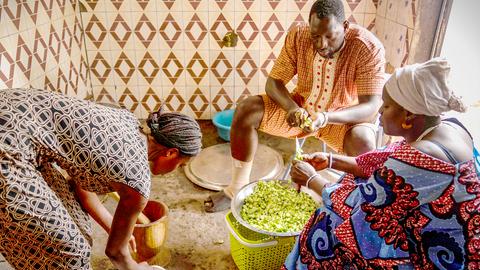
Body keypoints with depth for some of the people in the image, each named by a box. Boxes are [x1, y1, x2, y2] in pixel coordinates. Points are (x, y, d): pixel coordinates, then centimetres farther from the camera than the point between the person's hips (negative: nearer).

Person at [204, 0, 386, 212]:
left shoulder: (369, 49, -24)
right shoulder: (298, 36, -15)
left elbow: (371, 107, -28)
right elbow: (273, 82, -12)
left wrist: (326, 118, -45)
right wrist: (291, 108, -34)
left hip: (344, 117, -2)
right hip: (302, 108, 3)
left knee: (363, 142, -37)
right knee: (245, 111, -16)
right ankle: (237, 188, -1)